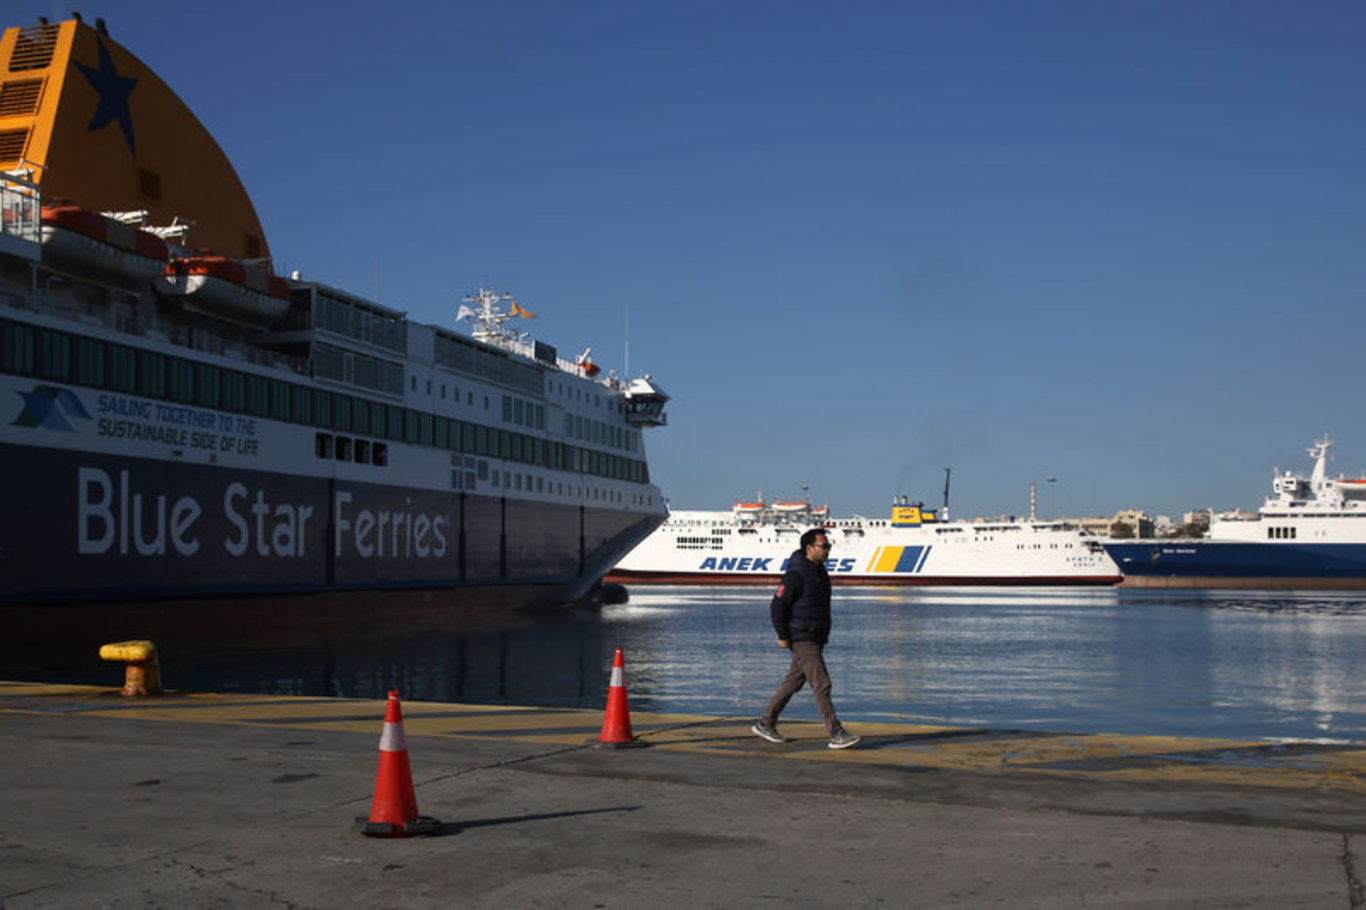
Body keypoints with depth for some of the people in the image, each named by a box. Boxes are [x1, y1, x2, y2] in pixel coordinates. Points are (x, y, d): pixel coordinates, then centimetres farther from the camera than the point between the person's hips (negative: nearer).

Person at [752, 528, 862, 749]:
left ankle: (765, 724, 23)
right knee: (821, 685, -10)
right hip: (802, 640, -9)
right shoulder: (796, 574, -16)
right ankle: (836, 734, -8)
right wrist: (783, 636, -15)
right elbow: (777, 605, -16)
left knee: (793, 683, 14)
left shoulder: (820, 571, 13)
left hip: (816, 639, 9)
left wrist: (823, 634, 21)